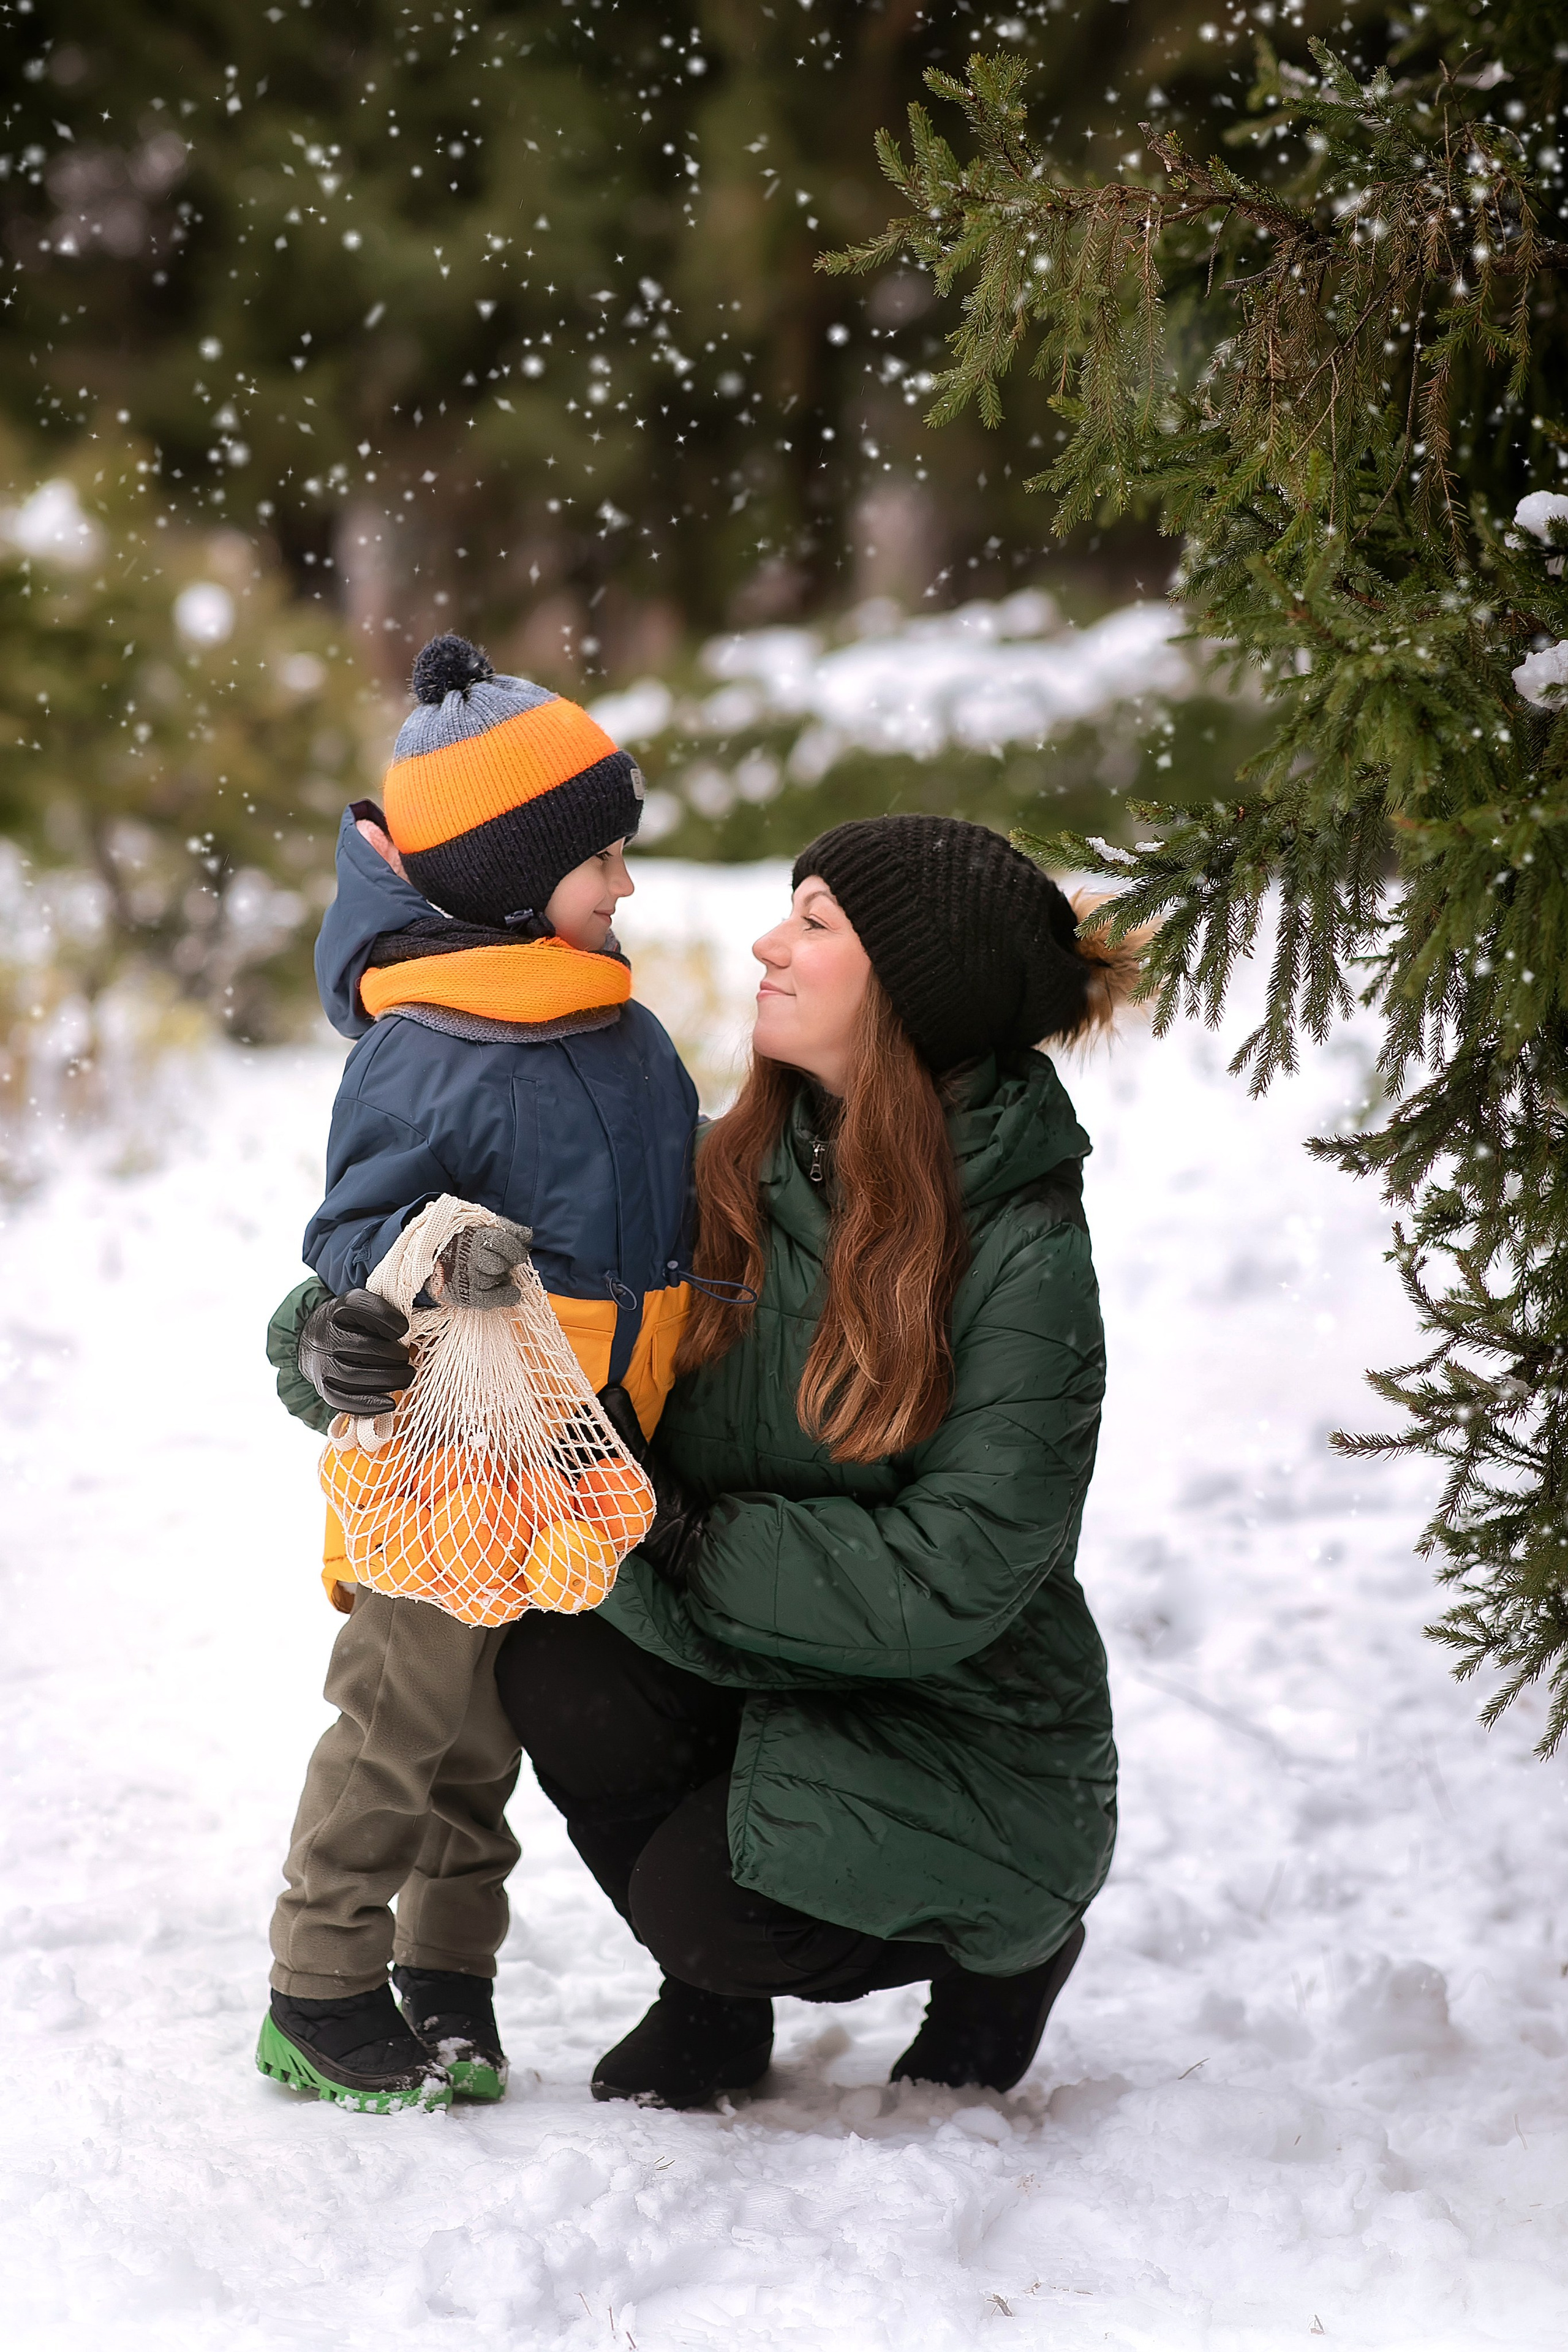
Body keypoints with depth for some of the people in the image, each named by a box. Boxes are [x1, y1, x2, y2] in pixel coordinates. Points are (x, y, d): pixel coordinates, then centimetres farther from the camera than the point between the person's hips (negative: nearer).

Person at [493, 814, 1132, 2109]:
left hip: (963, 1725, -5)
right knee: (559, 1676, -24)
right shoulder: (733, 1172, -1)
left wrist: (686, 1533, -25)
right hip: (758, 1666, 5)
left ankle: (1005, 1941, 7)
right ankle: (713, 2004, 3)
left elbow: (950, 1577, -25)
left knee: (701, 1905, -25)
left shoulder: (1025, 1258, -19)